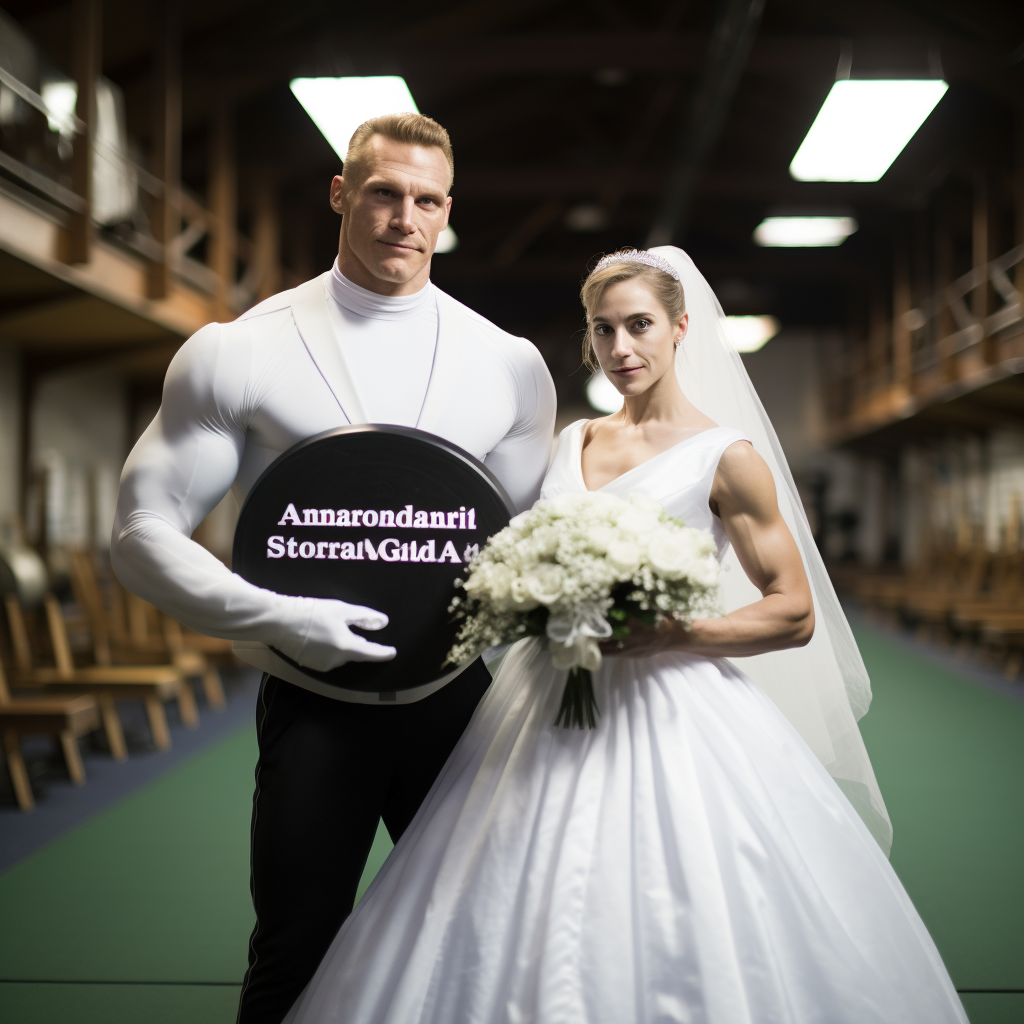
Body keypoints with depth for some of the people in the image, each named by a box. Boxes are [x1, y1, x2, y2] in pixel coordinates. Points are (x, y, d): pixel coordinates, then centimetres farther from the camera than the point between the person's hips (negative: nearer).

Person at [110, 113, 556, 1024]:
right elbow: (144, 534, -7)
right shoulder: (236, 354, -6)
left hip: (457, 698, 3)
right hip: (314, 702, -3)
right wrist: (279, 618, -21)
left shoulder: (509, 364, 3)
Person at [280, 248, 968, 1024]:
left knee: (671, 950, -3)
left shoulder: (727, 456, -4)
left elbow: (796, 615, -5)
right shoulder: (575, 443, 13)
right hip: (549, 711, 5)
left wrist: (669, 636, -17)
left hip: (668, 717, -5)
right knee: (525, 938, 7)